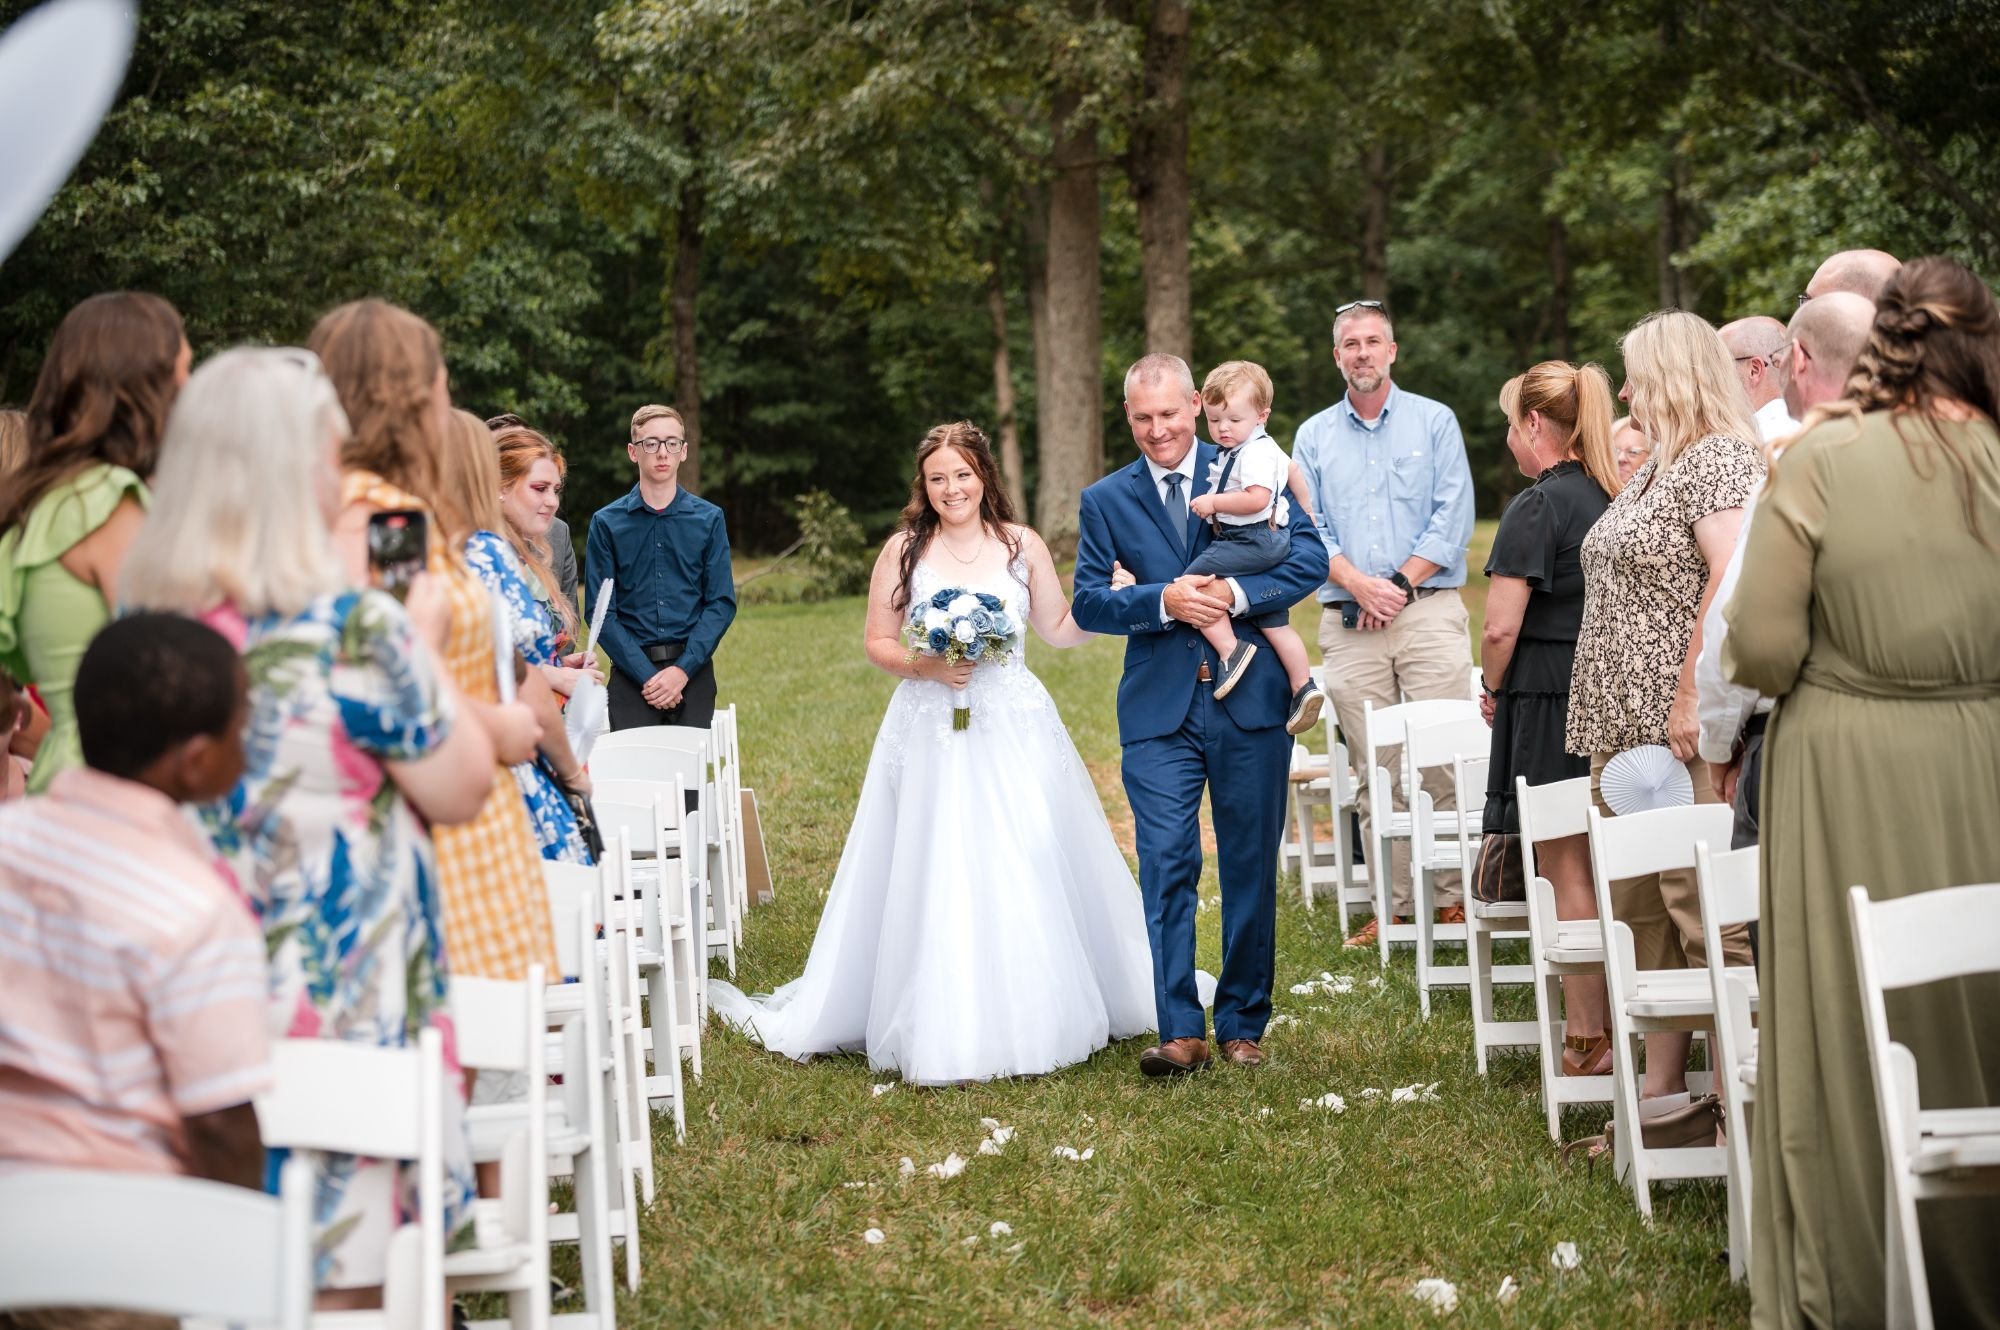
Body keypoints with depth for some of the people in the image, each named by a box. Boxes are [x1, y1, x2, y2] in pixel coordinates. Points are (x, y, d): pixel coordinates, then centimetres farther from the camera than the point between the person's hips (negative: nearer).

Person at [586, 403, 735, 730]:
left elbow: (722, 603, 2)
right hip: (631, 674, -1)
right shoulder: (607, 523, 3)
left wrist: (683, 669, -10)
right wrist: (647, 675, -11)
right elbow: (601, 611, -1)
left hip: (693, 674, 1)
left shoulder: (709, 519, 6)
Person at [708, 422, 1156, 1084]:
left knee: (1028, 873, 2)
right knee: (934, 878, -4)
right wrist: (924, 666, -13)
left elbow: (1059, 631, 13)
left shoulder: (1023, 546, 6)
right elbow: (877, 643, 6)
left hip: (1016, 732, 1)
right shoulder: (904, 551, 2)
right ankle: (942, 1031, 4)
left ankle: (1035, 1021, 18)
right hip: (932, 736, -1)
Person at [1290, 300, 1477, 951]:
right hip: (1348, 622, 2)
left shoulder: (1434, 421, 8)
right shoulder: (1313, 437, 14)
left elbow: (1453, 517, -1)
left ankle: (1454, 897, -3)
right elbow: (1306, 527, 6)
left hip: (1429, 610, -2)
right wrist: (1357, 582, -10)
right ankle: (1392, 906, 5)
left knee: (1445, 761, -9)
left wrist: (1401, 582, -10)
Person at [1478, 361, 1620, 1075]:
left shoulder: (1536, 508, -14)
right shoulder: (1615, 499, 8)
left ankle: (1588, 1043, 4)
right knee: (1608, 872, 15)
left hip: (1547, 697, -7)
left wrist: (1493, 687, 1)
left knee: (1565, 875, 0)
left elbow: (1501, 626, -18)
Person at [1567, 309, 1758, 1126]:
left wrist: (1691, 700, -25)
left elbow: (1732, 578, -21)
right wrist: (1603, 715, 19)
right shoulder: (1656, 472, 21)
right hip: (1626, 728, 10)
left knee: (1704, 909, -10)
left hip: (1683, 731, -10)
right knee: (1641, 913, 11)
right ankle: (1661, 1089, 16)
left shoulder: (1719, 460, -10)